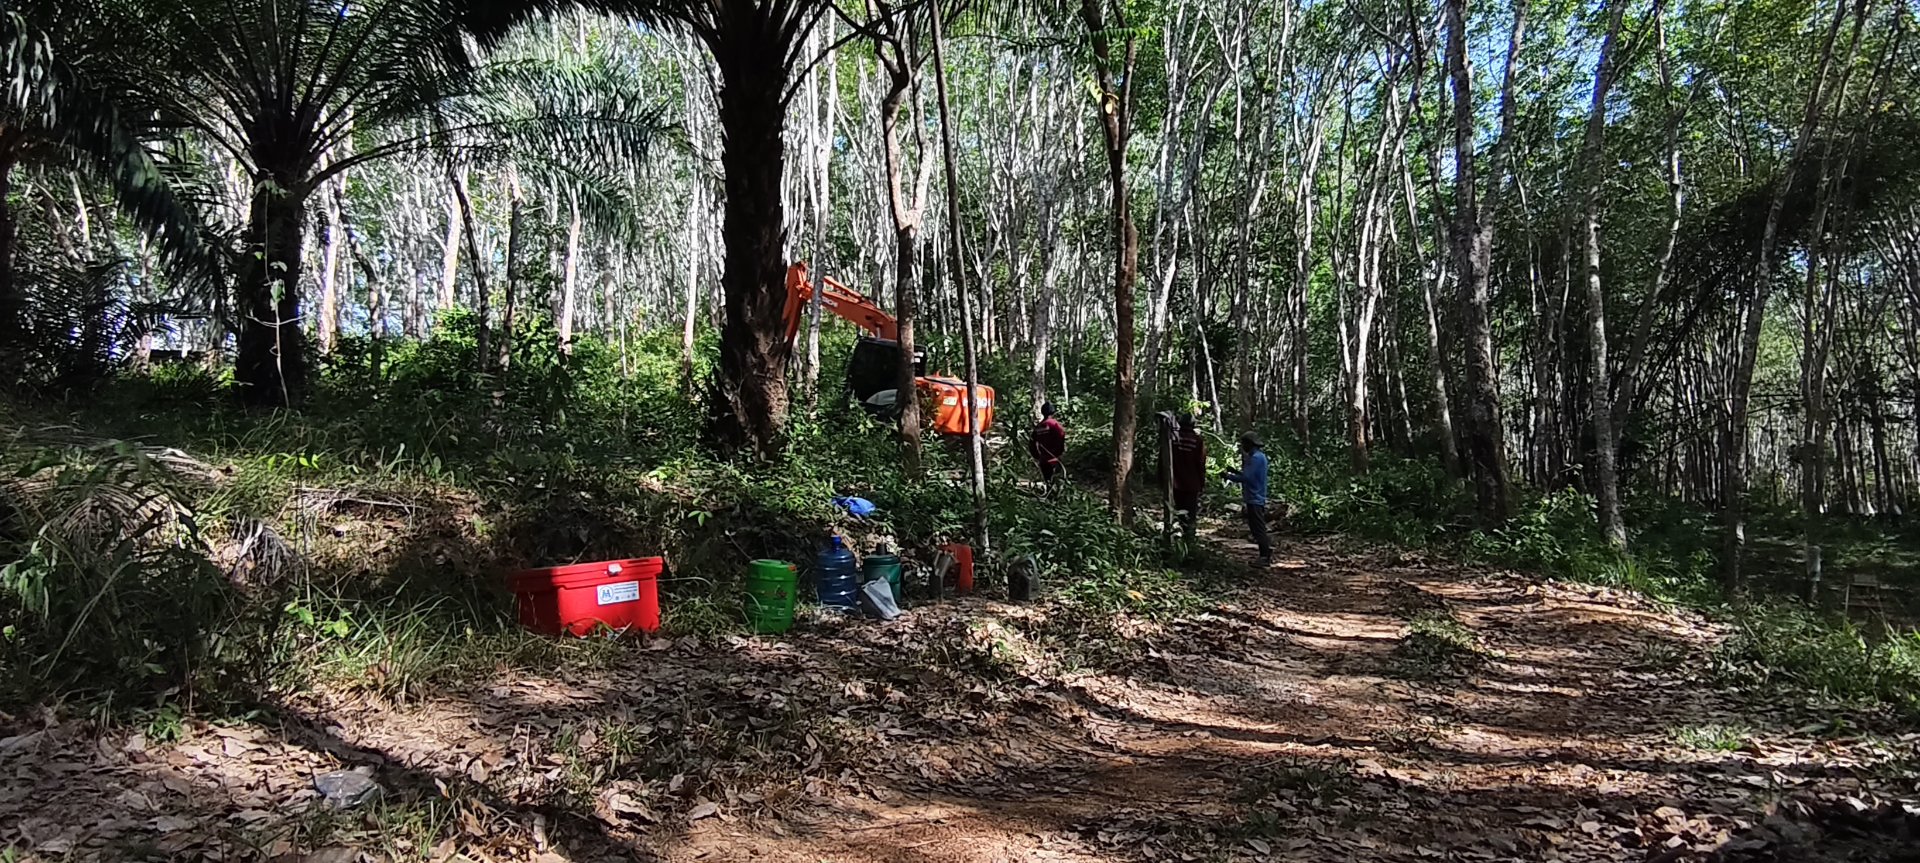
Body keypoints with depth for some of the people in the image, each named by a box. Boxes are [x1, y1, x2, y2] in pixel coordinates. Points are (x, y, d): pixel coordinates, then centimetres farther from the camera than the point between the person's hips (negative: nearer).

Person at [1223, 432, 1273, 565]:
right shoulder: (1256, 456, 14)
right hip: (1255, 499, 10)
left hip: (1255, 499, -10)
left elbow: (1246, 478, -22)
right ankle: (1266, 554, 19)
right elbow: (1249, 474, 19)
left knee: (1258, 529, -6)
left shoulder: (1256, 457, -18)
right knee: (1257, 529, 15)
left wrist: (1229, 476, -12)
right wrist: (1235, 472, 10)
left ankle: (1265, 557, -2)